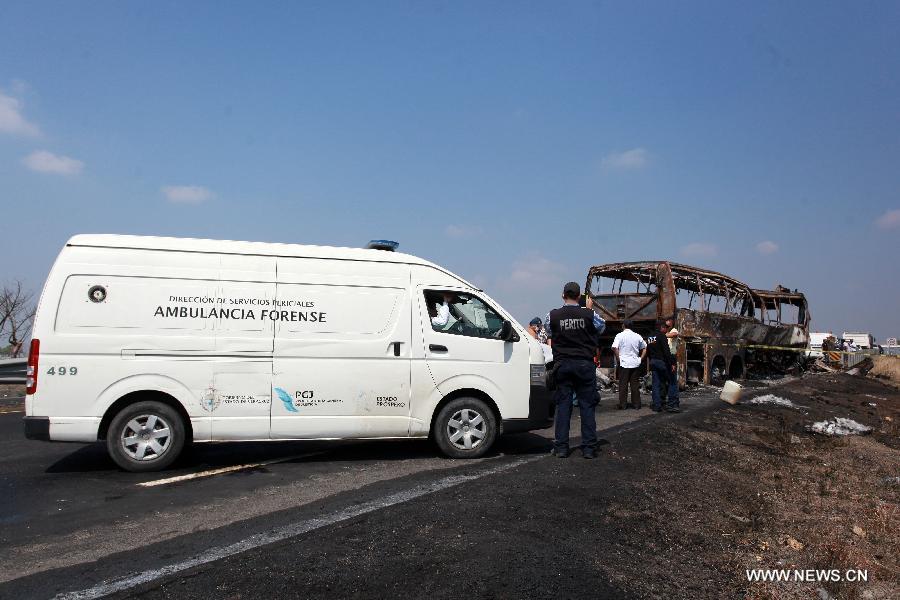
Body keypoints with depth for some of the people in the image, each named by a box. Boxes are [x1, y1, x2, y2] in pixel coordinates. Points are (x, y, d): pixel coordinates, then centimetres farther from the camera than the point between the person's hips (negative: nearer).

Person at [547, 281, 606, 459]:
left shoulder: (553, 315, -6)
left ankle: (561, 447, 7)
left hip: (563, 364, 1)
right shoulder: (589, 315, -6)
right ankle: (589, 448, 7)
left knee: (563, 405, 6)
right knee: (587, 405, 6)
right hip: (585, 364, 0)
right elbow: (602, 327, 14)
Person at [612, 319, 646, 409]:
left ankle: (622, 404, 4)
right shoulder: (637, 336, 7)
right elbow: (645, 348, 14)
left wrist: (618, 359, -9)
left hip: (624, 363, -3)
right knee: (635, 385, 8)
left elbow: (614, 348, -18)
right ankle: (636, 404, 12)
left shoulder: (620, 335, -5)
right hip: (635, 363, 3)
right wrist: (640, 359, 13)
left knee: (623, 385, 2)